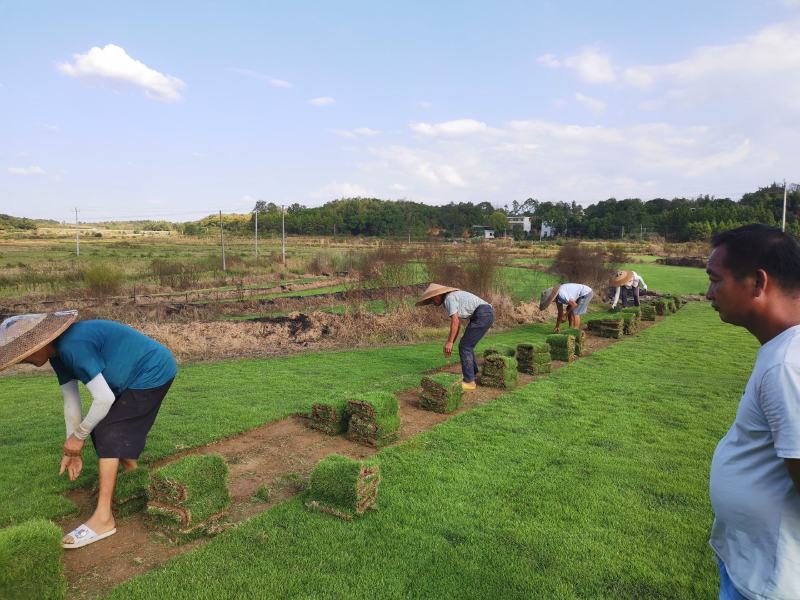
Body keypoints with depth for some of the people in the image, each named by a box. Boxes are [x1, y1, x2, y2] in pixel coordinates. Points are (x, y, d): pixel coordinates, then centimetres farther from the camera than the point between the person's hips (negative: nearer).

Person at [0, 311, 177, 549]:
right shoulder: (59, 354, 4)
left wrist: (78, 436, -9)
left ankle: (103, 518, -5)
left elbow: (104, 398, -25)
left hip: (152, 373, -9)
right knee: (103, 426, 16)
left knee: (107, 433, -10)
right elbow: (71, 402, 10)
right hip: (138, 376, 9)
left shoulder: (73, 346, -26)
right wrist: (72, 450, 13)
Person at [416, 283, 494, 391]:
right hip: (486, 314, 10)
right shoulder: (453, 299, 22)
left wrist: (449, 342, -12)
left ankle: (469, 381, -2)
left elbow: (455, 321, -17)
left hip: (482, 315, -10)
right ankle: (473, 373, 36)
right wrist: (450, 343, 20)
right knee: (467, 345, 22)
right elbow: (457, 325, 22)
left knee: (464, 347, -5)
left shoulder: (449, 298, -9)